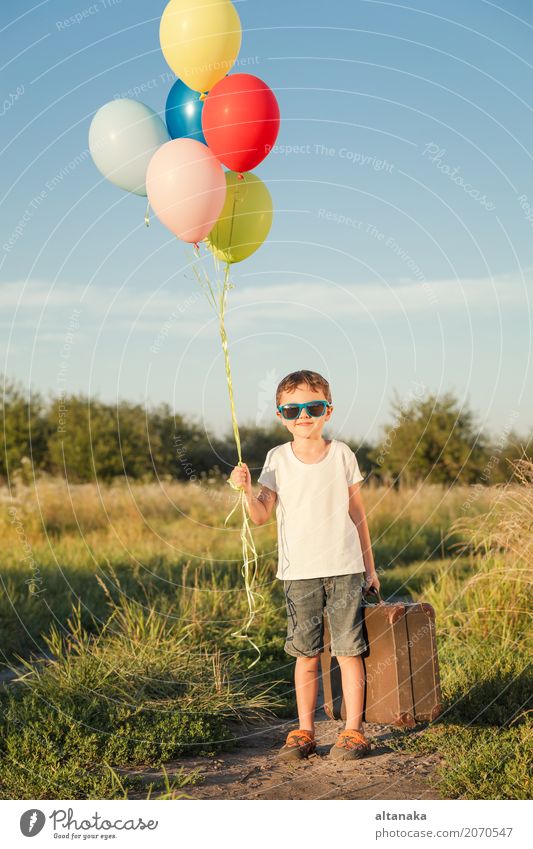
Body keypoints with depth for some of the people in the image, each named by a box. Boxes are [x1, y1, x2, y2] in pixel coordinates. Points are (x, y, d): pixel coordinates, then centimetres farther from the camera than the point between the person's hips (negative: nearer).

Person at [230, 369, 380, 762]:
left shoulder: (342, 455, 2)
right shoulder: (278, 459, 3)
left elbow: (357, 513, 8)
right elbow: (262, 515, 0)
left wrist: (369, 566, 10)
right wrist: (247, 490, -20)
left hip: (344, 568, -1)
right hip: (299, 571, 1)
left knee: (349, 649, -1)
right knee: (306, 653, 6)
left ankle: (353, 729, 6)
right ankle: (304, 730, 14)